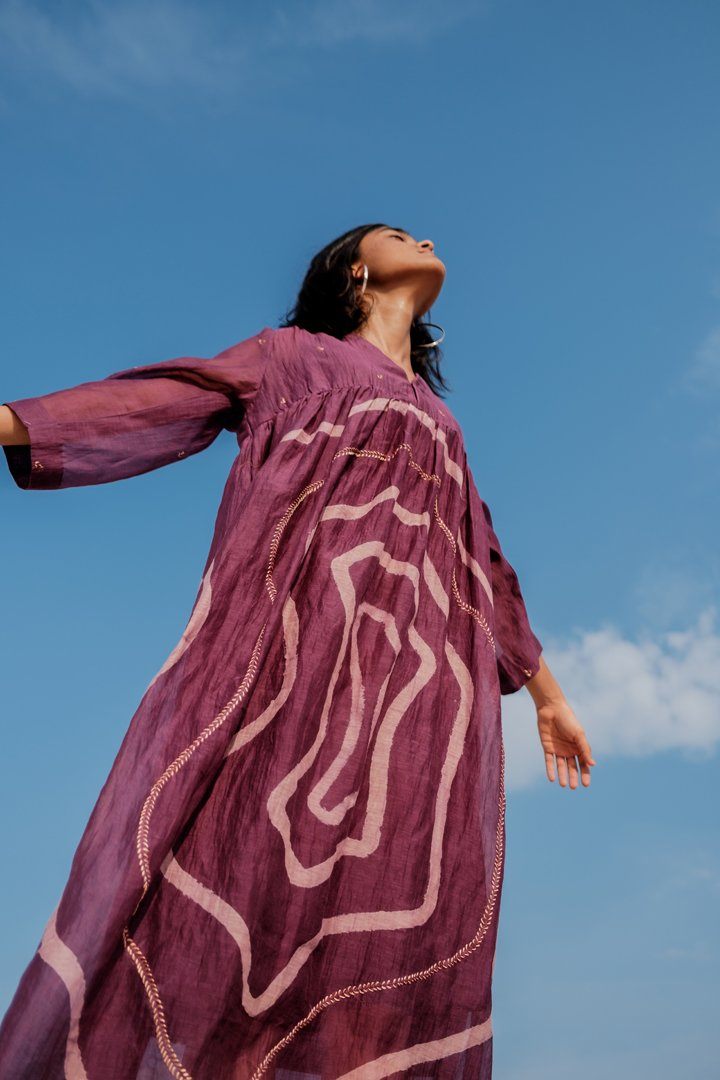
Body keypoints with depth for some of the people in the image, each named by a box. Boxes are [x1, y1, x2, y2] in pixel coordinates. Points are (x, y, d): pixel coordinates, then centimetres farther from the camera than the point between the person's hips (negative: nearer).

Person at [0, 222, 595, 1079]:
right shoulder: (295, 353, 24)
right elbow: (168, 403, 10)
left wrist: (545, 692, 32)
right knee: (236, 850, -17)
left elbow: (483, 565, 34)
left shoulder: (442, 425, 36)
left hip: (417, 662, 4)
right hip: (294, 614, -4)